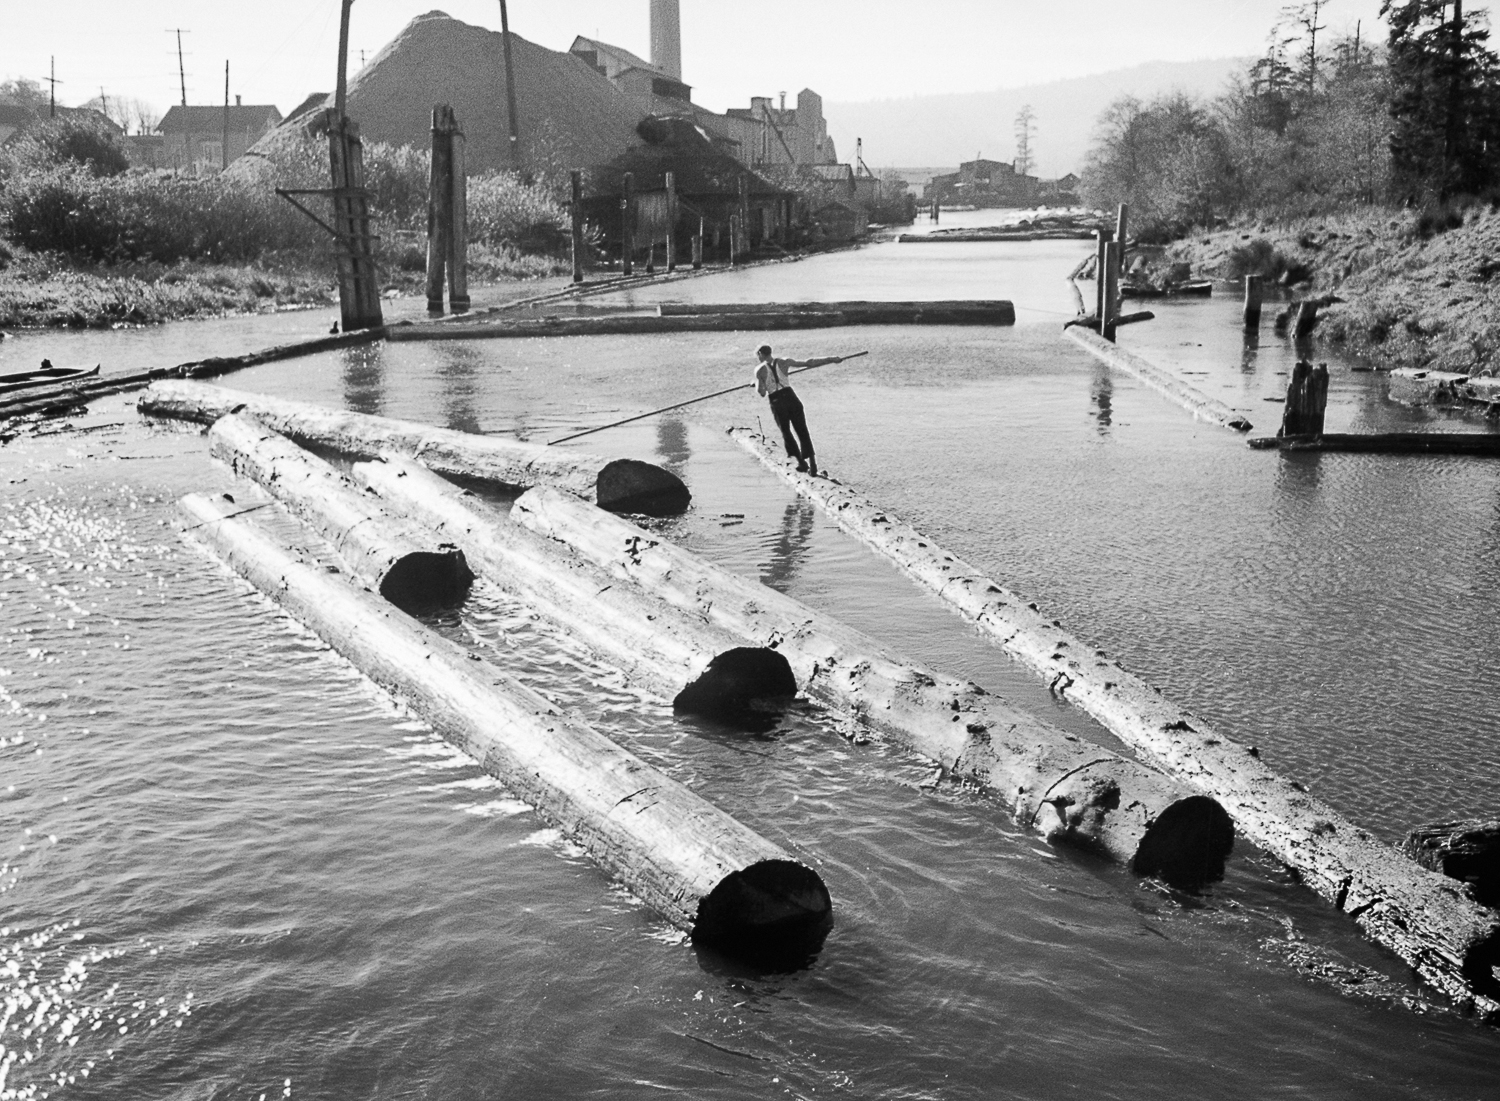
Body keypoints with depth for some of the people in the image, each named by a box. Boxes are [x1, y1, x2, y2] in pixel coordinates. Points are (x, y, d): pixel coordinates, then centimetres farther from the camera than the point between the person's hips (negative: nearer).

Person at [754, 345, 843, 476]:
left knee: (786, 433, 15)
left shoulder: (760, 369, 2)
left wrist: (756, 384, 18)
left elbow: (761, 392, -6)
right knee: (802, 432, 5)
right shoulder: (783, 363, 7)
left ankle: (801, 461, 5)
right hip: (791, 397, 2)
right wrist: (831, 359, 4)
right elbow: (809, 363, 2)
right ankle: (811, 461, -8)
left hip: (777, 402, -1)